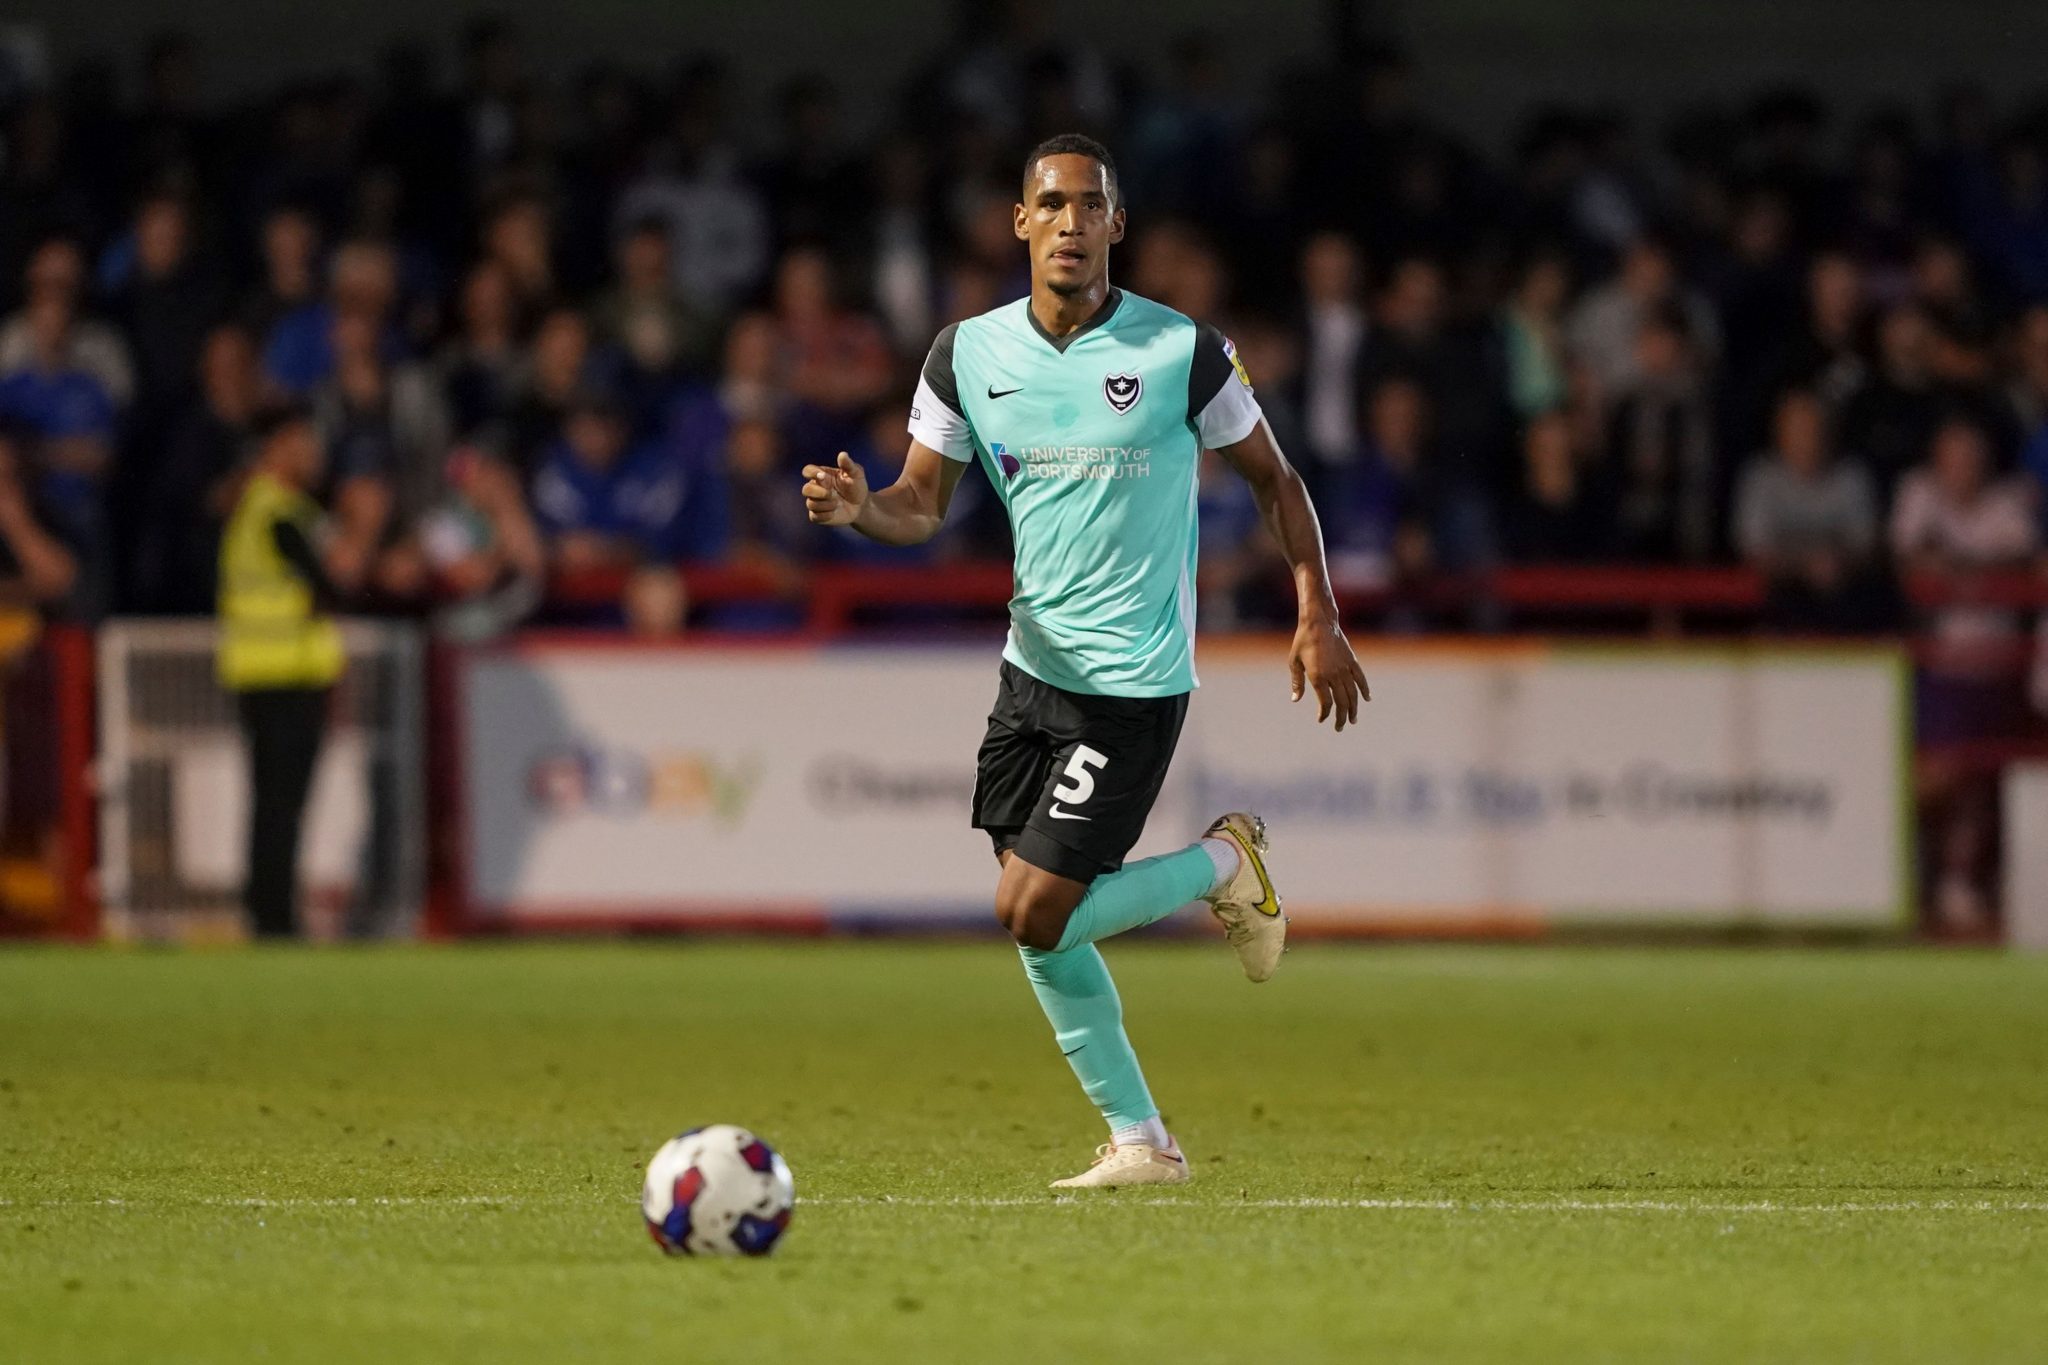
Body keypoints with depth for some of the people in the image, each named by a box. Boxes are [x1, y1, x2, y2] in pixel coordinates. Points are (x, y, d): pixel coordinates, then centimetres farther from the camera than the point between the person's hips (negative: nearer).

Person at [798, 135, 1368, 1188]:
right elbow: (923, 504, 3)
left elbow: (1271, 478, 2)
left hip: (1131, 679, -5)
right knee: (1041, 930, 5)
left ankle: (1224, 864, 12)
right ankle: (1139, 1141, 19)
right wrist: (860, 509, -20)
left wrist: (1317, 614, -5)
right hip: (1033, 662, 5)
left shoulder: (1182, 352, -10)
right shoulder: (967, 354, 0)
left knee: (1033, 913, -12)